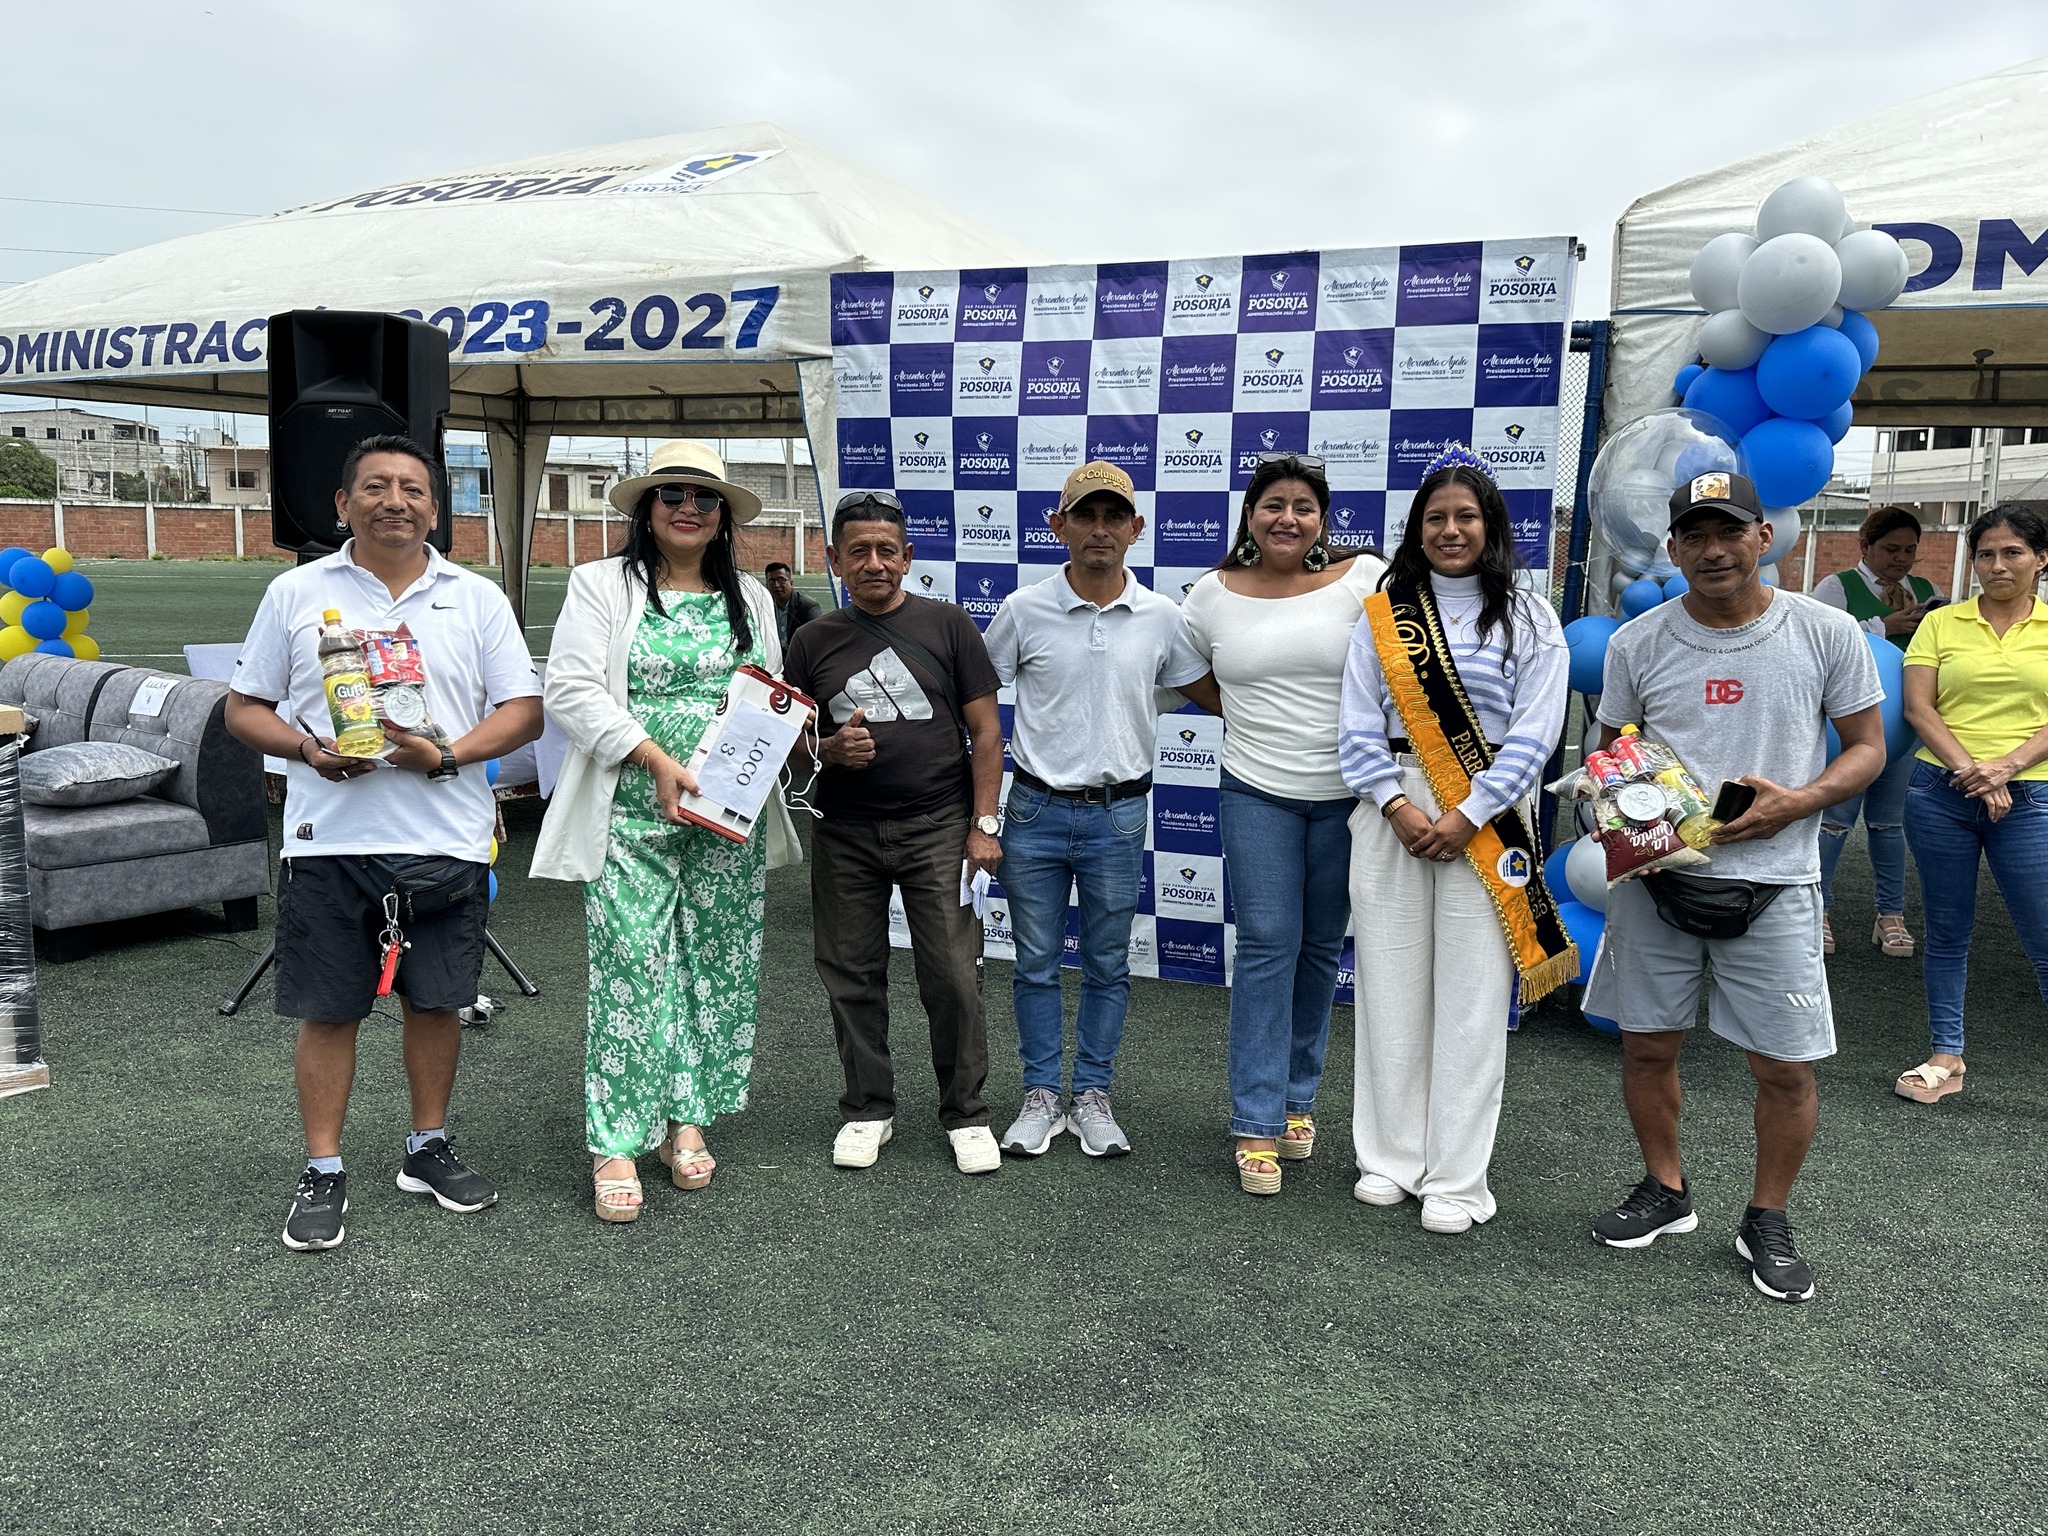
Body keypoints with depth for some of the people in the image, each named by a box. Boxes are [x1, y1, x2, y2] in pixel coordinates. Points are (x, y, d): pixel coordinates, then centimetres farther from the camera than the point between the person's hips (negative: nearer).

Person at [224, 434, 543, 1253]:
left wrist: (447, 756, -13)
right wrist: (308, 749, -11)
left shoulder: (477, 598, 7)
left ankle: (428, 1148, 27)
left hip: (446, 840, 1)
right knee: (327, 1009, 5)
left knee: (435, 1000, 10)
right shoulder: (295, 593, 6)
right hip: (328, 839, -1)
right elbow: (245, 707, 9)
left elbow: (523, 710, 4)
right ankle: (323, 1174, 17)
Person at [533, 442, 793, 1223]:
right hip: (633, 816, -4)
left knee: (716, 967, 7)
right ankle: (616, 1142, 4)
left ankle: (687, 1117, 21)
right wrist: (655, 758, -17)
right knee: (631, 969, -5)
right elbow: (571, 690, -8)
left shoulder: (750, 598, 16)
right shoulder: (602, 585, 2)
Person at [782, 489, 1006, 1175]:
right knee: (852, 976, 8)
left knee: (953, 976, -3)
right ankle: (868, 1108, 25)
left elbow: (985, 731, 2)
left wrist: (984, 823, -6)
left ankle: (966, 1113, 14)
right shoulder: (814, 641, 8)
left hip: (938, 827, -2)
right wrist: (831, 748, -11)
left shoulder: (947, 625, 2)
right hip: (845, 835, 3)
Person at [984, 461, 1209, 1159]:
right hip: (1037, 810, -1)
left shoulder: (1161, 617, -1)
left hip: (1119, 814, 1)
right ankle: (1041, 1096, 24)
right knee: (1036, 963, 9)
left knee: (1107, 965, 11)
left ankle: (1093, 1098, 25)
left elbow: (1209, 692, 14)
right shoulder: (1025, 610, -4)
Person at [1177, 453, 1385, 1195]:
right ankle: (1256, 1124, 3)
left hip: (1346, 795, 0)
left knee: (1320, 948, 11)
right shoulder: (1214, 594, 3)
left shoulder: (1363, 579, -4)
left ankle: (1296, 1096, 28)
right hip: (1257, 793, 0)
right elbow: (1188, 676, 17)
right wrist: (1253, 718, 7)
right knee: (1268, 946, -4)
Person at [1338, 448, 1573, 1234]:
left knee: (1472, 999, -2)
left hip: (1484, 820, -2)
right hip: (1392, 810, 2)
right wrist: (1396, 804, -11)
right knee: (1389, 987, 4)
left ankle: (1457, 1179, 8)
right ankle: (1391, 1158, 18)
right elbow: (1359, 723, 3)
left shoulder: (1528, 618, 4)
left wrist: (1467, 817, -13)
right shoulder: (1382, 612, 9)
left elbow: (1534, 734, -4)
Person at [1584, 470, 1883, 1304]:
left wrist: (1796, 803, -13)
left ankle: (1768, 1221, 25)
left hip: (1772, 880, -1)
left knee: (1786, 1067, 3)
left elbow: (1867, 747, 5)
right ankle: (1664, 1190, 33)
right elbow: (1608, 755, 12)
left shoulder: (1827, 633, -2)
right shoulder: (1637, 642, 2)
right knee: (1647, 1043, 10)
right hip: (1654, 874, 2)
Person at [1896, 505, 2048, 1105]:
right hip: (1940, 792, 1)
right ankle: (1946, 1056, 20)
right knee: (1947, 930, 9)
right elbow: (1917, 705, -3)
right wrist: (1970, 771, -14)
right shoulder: (1941, 623, 6)